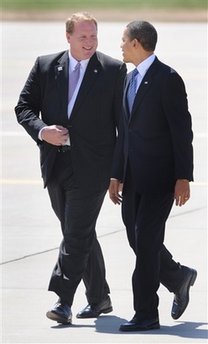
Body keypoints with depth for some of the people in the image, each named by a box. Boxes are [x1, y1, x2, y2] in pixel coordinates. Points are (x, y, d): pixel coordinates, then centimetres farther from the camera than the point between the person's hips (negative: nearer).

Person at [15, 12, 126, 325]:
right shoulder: (45, 67, 7)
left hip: (91, 166, -4)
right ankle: (99, 298, 24)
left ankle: (63, 301, -14)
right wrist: (42, 131, -11)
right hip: (56, 166, 4)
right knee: (79, 234, 13)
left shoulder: (114, 70, 0)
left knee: (78, 234, -11)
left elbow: (123, 118, 1)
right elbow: (24, 107, 8)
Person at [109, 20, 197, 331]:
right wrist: (117, 175, 16)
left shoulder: (167, 79, -11)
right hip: (134, 178, 8)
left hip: (159, 177, -8)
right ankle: (178, 277, 33)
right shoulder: (131, 79, 15)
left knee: (146, 241, -9)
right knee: (137, 239, 10)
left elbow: (182, 131, -13)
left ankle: (146, 314, -4)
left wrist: (183, 178, -16)